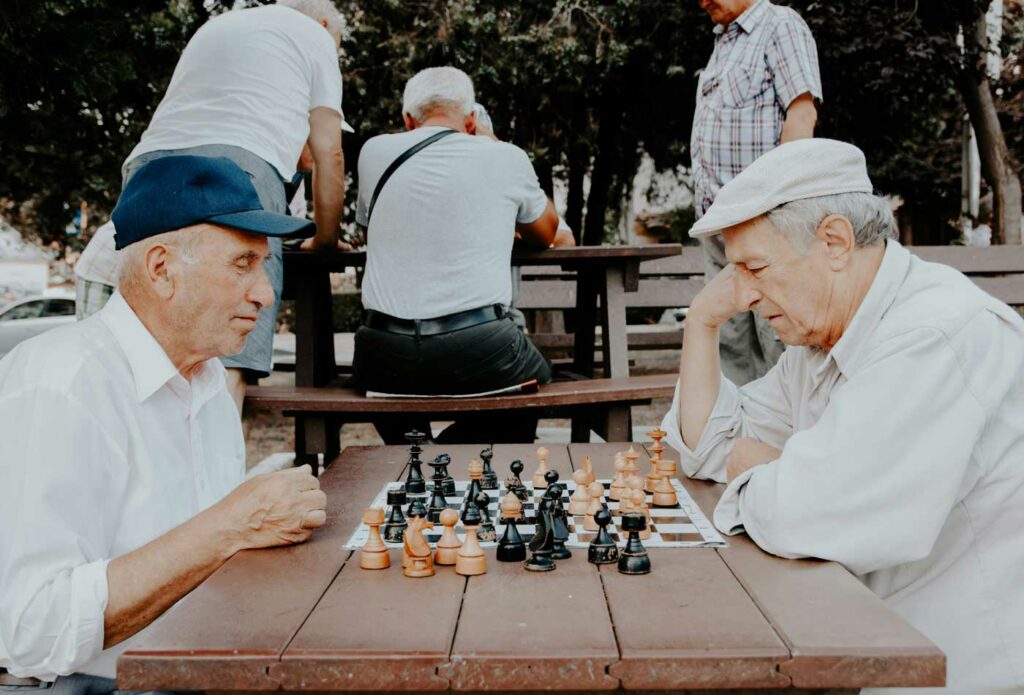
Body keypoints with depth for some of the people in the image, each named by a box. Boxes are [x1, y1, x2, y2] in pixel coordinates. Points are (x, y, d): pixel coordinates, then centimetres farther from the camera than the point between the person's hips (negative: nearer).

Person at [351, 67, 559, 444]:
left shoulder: (375, 151, 8)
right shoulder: (507, 158, 3)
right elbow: (545, 235, 22)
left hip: (387, 357, 3)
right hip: (479, 353, -2)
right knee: (538, 377, 30)